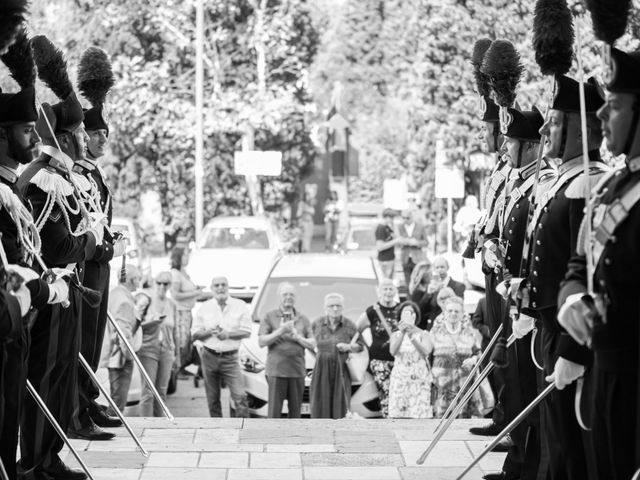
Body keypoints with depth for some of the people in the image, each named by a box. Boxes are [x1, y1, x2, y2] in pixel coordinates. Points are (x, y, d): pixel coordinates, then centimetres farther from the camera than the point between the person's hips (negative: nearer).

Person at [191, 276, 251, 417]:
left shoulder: (240, 306, 2)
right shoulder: (205, 307, 6)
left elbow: (246, 331, -1)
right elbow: (194, 334, 5)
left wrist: (228, 334, -15)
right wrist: (210, 332, -13)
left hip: (230, 358, -2)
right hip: (209, 357, 2)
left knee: (240, 396, -13)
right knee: (212, 399, 7)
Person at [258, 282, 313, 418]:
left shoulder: (303, 319, 16)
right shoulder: (270, 317, 8)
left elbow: (312, 345, 10)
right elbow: (261, 342, 0)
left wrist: (297, 337, -6)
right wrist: (280, 332, -10)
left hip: (298, 370, 3)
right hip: (276, 370, -3)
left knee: (295, 410, 3)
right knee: (274, 410, -7)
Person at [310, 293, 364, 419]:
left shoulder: (349, 326, 3)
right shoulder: (317, 324, 5)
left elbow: (361, 345, 8)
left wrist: (348, 347, -9)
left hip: (341, 370, -1)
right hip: (322, 369, 1)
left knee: (340, 407, -5)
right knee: (321, 406, -4)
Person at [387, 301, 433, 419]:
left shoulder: (423, 334, 5)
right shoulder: (396, 335, 10)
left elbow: (425, 351, -13)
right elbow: (393, 351, -9)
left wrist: (411, 337, -25)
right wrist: (402, 333, -23)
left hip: (419, 381, -1)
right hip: (400, 377, 1)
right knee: (399, 416, -8)